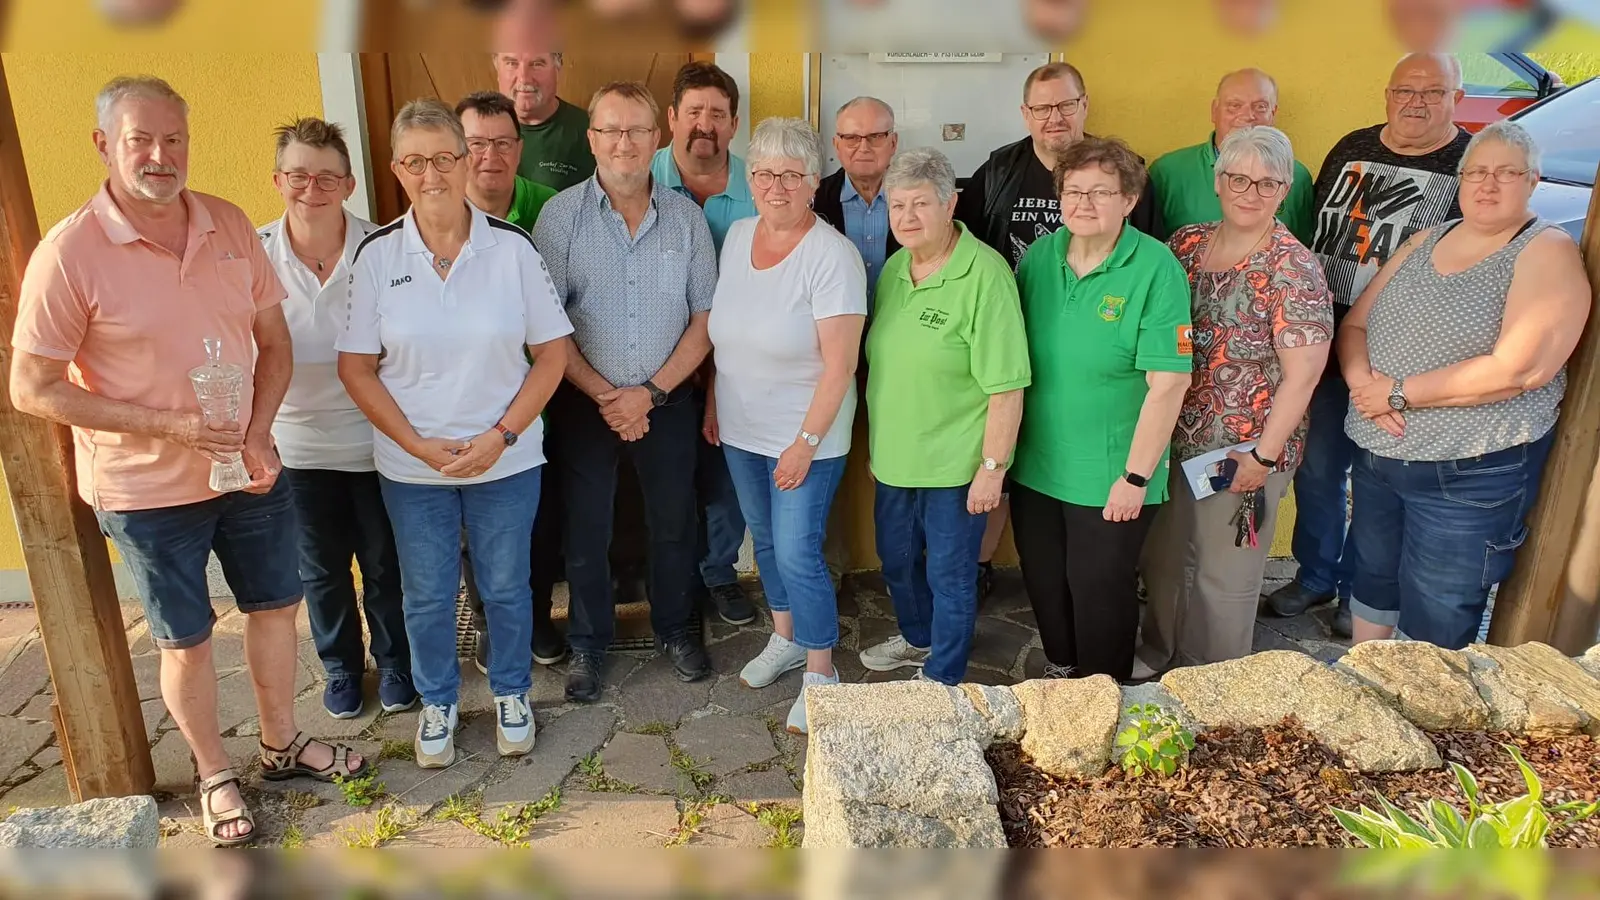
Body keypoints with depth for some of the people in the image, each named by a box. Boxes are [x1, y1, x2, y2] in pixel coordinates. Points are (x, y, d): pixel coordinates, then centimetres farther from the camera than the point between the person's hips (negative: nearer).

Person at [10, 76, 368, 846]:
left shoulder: (230, 225, -3)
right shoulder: (69, 254, -16)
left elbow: (273, 340, 4)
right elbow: (32, 388, -13)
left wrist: (259, 433, -10)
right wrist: (167, 425, -21)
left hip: (248, 467, 4)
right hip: (147, 489, -4)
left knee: (274, 606, 17)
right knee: (186, 639, 11)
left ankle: (282, 744, 40)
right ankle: (215, 774, 35)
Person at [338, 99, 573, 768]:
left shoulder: (511, 248, -8)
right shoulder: (377, 255, -5)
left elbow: (552, 352, -5)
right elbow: (356, 367, -3)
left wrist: (501, 435, -13)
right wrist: (420, 445, -12)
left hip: (506, 459, 0)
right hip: (410, 466, 1)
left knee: (505, 586, 14)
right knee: (427, 595, 15)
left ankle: (511, 694, 38)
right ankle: (437, 702, 38)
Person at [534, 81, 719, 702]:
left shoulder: (686, 216, -1)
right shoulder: (560, 216, -7)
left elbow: (705, 316, -2)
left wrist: (650, 392, -10)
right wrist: (603, 395, -13)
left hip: (668, 402, 2)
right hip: (584, 403, -1)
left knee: (674, 525, 14)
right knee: (585, 531, 11)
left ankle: (674, 627, 37)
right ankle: (588, 642, 31)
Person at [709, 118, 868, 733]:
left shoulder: (832, 256, -18)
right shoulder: (737, 235, 2)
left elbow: (839, 365, -19)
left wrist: (807, 442, -19)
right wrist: (712, 403, 11)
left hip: (805, 436, -6)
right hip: (740, 429, 7)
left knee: (797, 552, -4)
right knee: (765, 539, 19)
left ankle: (820, 672, 15)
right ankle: (785, 639, 40)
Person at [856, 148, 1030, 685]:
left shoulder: (985, 275, -19)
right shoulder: (893, 267, 4)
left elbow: (1006, 386, -20)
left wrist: (992, 466, -20)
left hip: (955, 464, -7)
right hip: (894, 457, 7)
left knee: (949, 575, 10)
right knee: (896, 560, 24)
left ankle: (942, 680, 30)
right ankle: (917, 639, 50)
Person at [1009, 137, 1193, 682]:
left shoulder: (1155, 269, -15)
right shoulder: (1039, 257, 1)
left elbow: (1169, 382, -17)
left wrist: (1136, 476, -16)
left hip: (1110, 478, -5)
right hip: (1035, 465, 5)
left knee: (1100, 592, 10)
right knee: (1044, 585, 19)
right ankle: (1058, 673, 45)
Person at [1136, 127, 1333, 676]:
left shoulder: (1293, 270, -15)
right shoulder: (1185, 244, 2)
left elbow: (1302, 373, -16)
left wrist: (1264, 455, -17)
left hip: (1243, 450, -5)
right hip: (1171, 438, 6)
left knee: (1224, 574, 10)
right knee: (1162, 558, 20)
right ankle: (1158, 655, 43)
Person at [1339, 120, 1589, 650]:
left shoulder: (1547, 253, -11)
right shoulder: (1425, 242, 9)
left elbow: (1518, 369, -23)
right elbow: (1354, 324, 8)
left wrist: (1399, 393, -19)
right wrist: (1362, 379, -14)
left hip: (1472, 473, -6)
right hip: (1379, 454, 7)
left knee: (1435, 625, 5)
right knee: (1372, 583, 22)